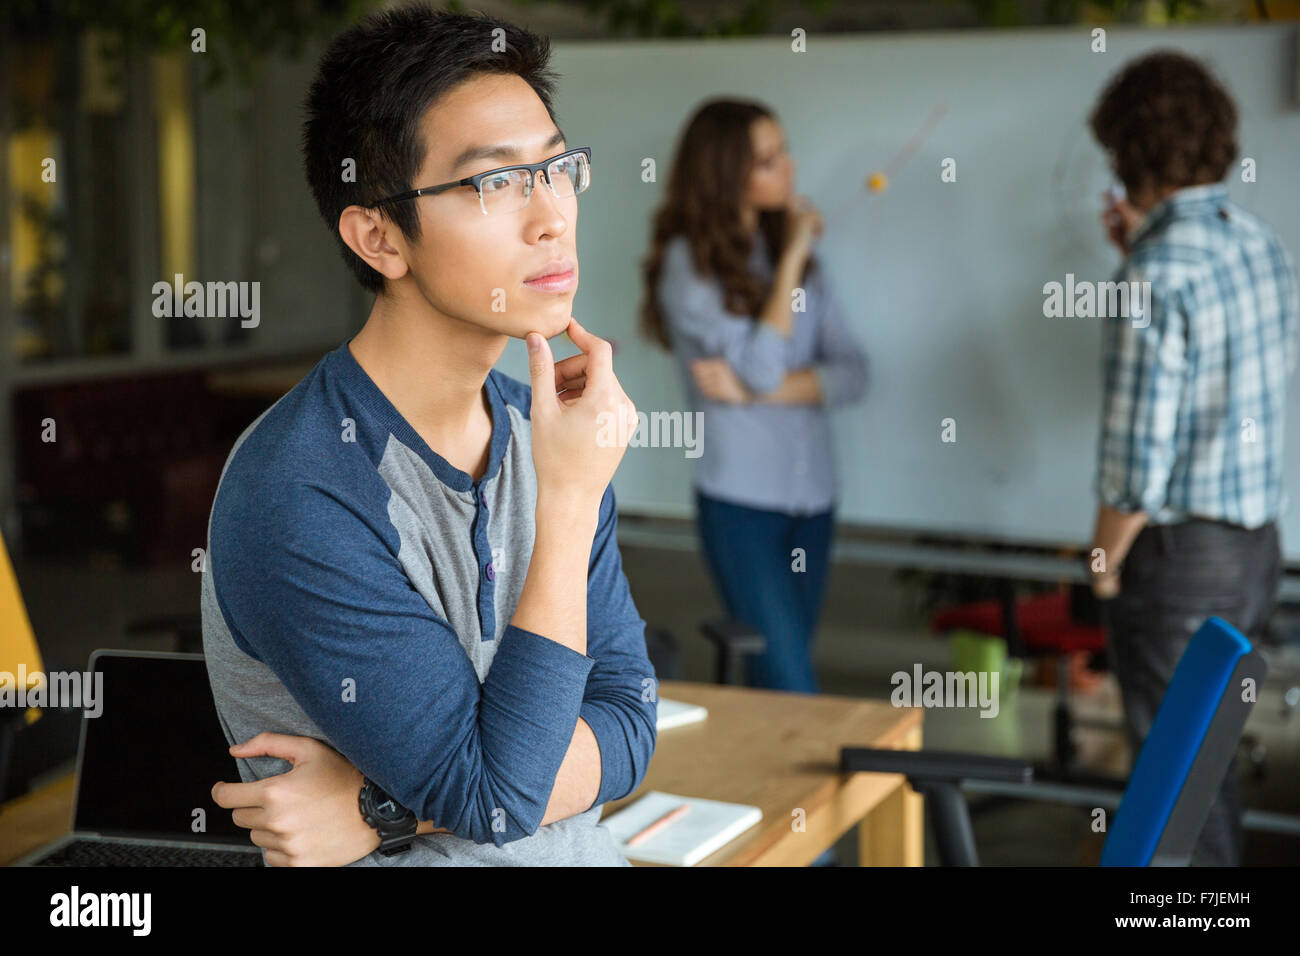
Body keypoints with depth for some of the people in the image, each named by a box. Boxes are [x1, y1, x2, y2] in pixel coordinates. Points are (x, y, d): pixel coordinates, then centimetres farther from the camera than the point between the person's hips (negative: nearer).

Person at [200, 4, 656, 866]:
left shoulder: (541, 427, 2)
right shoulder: (296, 502, -18)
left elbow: (626, 726, 1)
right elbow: (497, 795, -18)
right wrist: (572, 499, -19)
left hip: (583, 856, 5)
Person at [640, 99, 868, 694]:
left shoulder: (790, 249, 8)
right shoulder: (688, 263, -8)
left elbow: (852, 373, 1)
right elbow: (762, 365, -17)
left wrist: (755, 390, -14)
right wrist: (791, 261, -11)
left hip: (812, 495, 5)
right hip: (741, 502, -5)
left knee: (773, 683, 10)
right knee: (793, 694, -9)